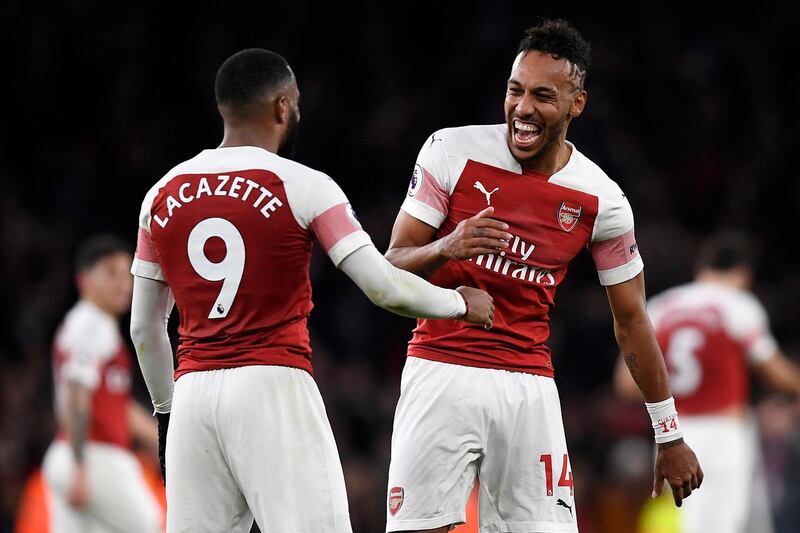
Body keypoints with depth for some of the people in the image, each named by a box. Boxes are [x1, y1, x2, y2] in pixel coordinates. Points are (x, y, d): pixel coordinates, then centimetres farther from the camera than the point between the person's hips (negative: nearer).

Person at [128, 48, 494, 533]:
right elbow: (385, 288, -6)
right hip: (273, 388, -5)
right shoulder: (303, 186, -3)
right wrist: (462, 303, 12)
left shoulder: (163, 196, 11)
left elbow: (145, 328, 17)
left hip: (194, 390, 5)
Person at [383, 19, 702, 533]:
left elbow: (631, 321, 10)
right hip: (441, 371, -2)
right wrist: (446, 249, -24)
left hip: (529, 387, 2)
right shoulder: (451, 151, -4)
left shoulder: (602, 201, 0)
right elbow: (391, 269, -1)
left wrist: (670, 437, 12)